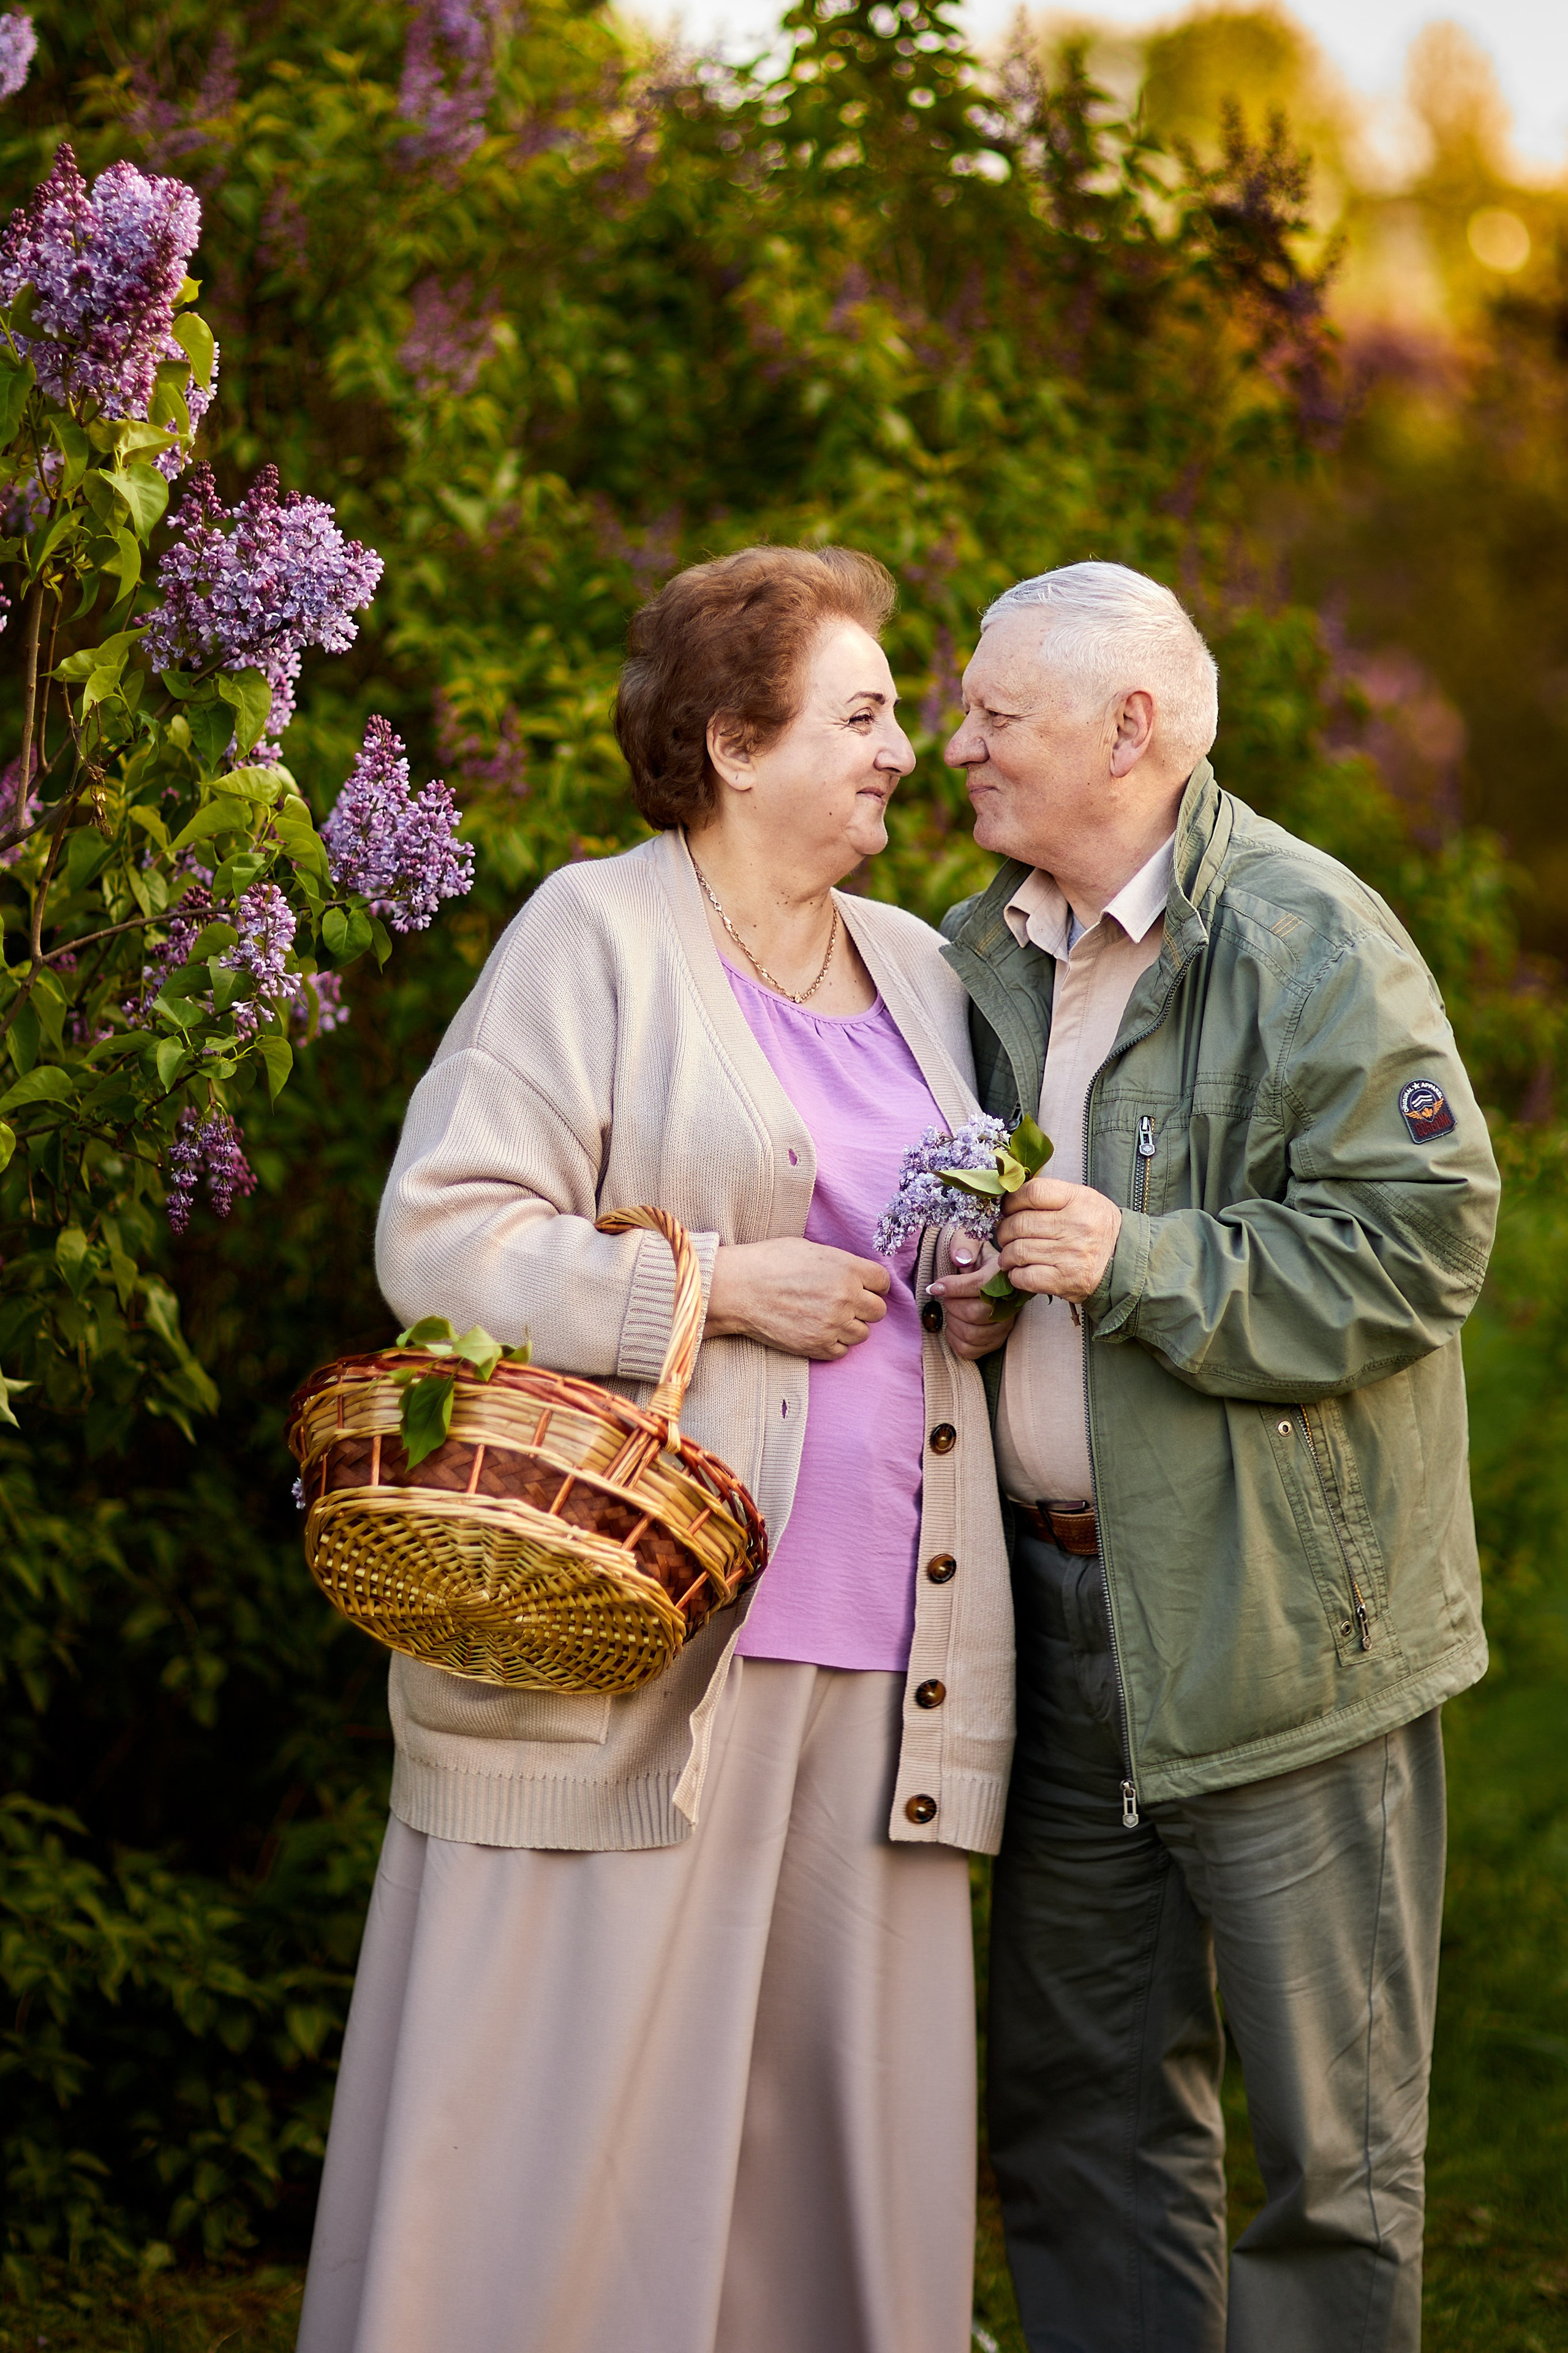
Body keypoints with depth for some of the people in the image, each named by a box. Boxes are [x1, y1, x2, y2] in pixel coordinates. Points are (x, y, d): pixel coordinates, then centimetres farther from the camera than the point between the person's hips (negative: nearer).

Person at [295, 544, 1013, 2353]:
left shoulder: (920, 973, 20)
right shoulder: (596, 936, -1)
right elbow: (440, 1240, -9)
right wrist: (715, 1284, -14)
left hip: (877, 1659, 6)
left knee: (845, 2122, 6)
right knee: (579, 2119, -5)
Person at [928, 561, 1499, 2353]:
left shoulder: (1309, 940, -9)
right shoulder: (981, 959, 13)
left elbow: (1420, 1237, -15)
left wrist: (1142, 1263, -19)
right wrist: (955, 1297, 4)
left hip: (1276, 1618, -7)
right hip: (1062, 1613, 7)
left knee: (1330, 2130, 0)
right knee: (1079, 2105, 12)